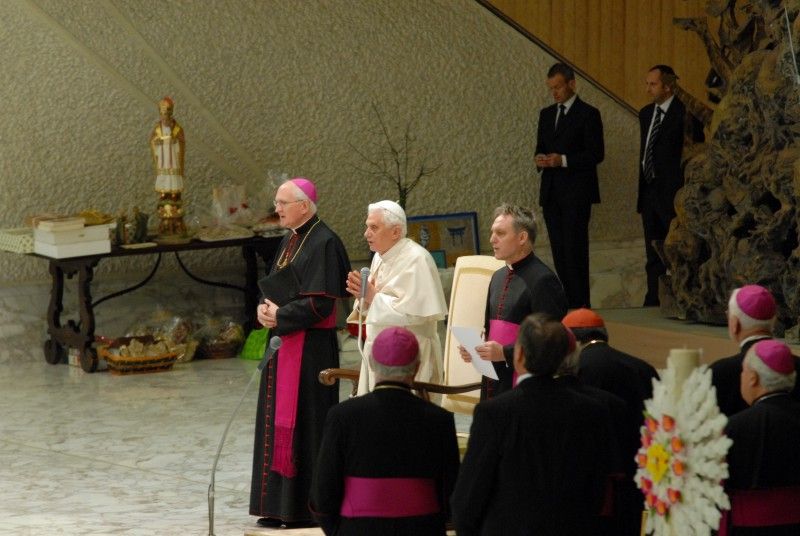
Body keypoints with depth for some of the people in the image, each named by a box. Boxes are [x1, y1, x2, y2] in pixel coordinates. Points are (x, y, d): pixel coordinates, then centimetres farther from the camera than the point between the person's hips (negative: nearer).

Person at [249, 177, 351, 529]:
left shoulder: (324, 243, -14)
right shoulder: (289, 241, 14)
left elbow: (319, 302, -19)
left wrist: (280, 316, -14)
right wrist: (266, 308, -2)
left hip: (310, 347, -9)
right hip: (283, 342, 9)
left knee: (302, 421, -5)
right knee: (279, 420, 10)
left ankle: (305, 507, 1)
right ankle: (280, 505, 16)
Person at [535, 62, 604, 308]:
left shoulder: (588, 114, -3)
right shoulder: (546, 114, 17)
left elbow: (596, 153, -8)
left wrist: (564, 160, -18)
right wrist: (540, 159, -1)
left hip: (576, 193, -6)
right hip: (551, 192, 6)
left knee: (574, 247, -11)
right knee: (559, 249, 5)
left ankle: (579, 302, -10)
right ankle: (567, 300, 8)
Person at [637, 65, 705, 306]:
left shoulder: (685, 112, -11)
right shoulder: (646, 113, 14)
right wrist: (643, 184, 15)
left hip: (672, 193, -8)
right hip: (650, 192, 8)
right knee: (653, 256, 12)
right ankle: (653, 302, 16)